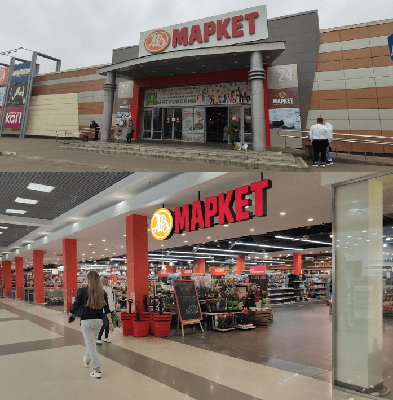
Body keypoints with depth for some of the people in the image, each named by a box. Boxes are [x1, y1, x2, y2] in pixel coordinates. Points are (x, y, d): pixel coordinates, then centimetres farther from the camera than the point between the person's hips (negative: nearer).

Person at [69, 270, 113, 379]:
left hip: (86, 321, -4)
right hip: (98, 321, 5)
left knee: (91, 344, 2)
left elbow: (76, 305, -3)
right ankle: (87, 360, 49)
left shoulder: (82, 291, -11)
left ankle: (97, 370, 0)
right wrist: (110, 322, -2)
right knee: (91, 341, 25)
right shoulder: (102, 292, -1)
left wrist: (71, 315, 16)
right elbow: (106, 309, -3)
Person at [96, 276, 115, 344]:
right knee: (105, 323, -11)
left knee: (108, 323, 12)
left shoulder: (110, 288, 14)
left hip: (110, 308, 7)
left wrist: (113, 307, 17)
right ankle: (98, 338, -3)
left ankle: (106, 337, 22)